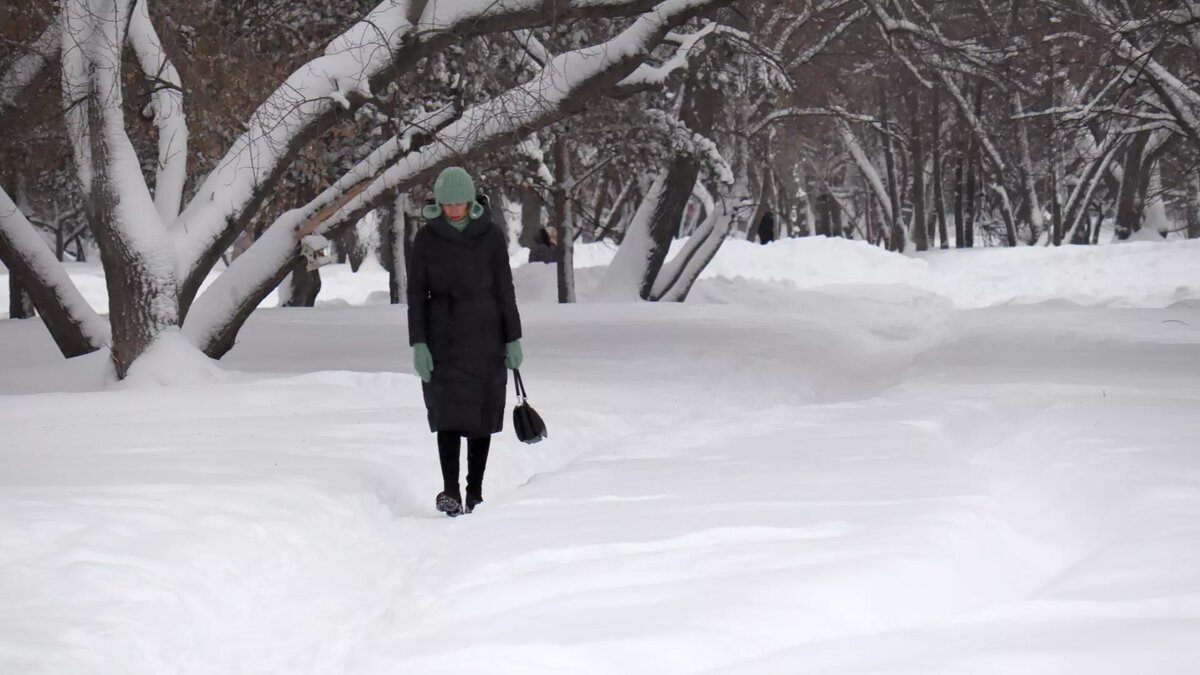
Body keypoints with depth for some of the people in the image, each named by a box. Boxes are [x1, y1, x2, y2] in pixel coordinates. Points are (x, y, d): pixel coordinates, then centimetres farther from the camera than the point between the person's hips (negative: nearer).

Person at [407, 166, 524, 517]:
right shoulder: (426, 238, 0)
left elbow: (504, 289, 4)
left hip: (484, 336, 1)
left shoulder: (490, 235, 1)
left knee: (481, 415, 3)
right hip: (442, 337, -1)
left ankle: (475, 492, 10)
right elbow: (416, 292, 1)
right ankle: (450, 491, -13)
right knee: (448, 414, -9)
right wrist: (418, 343, -7)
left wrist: (513, 339, 1)